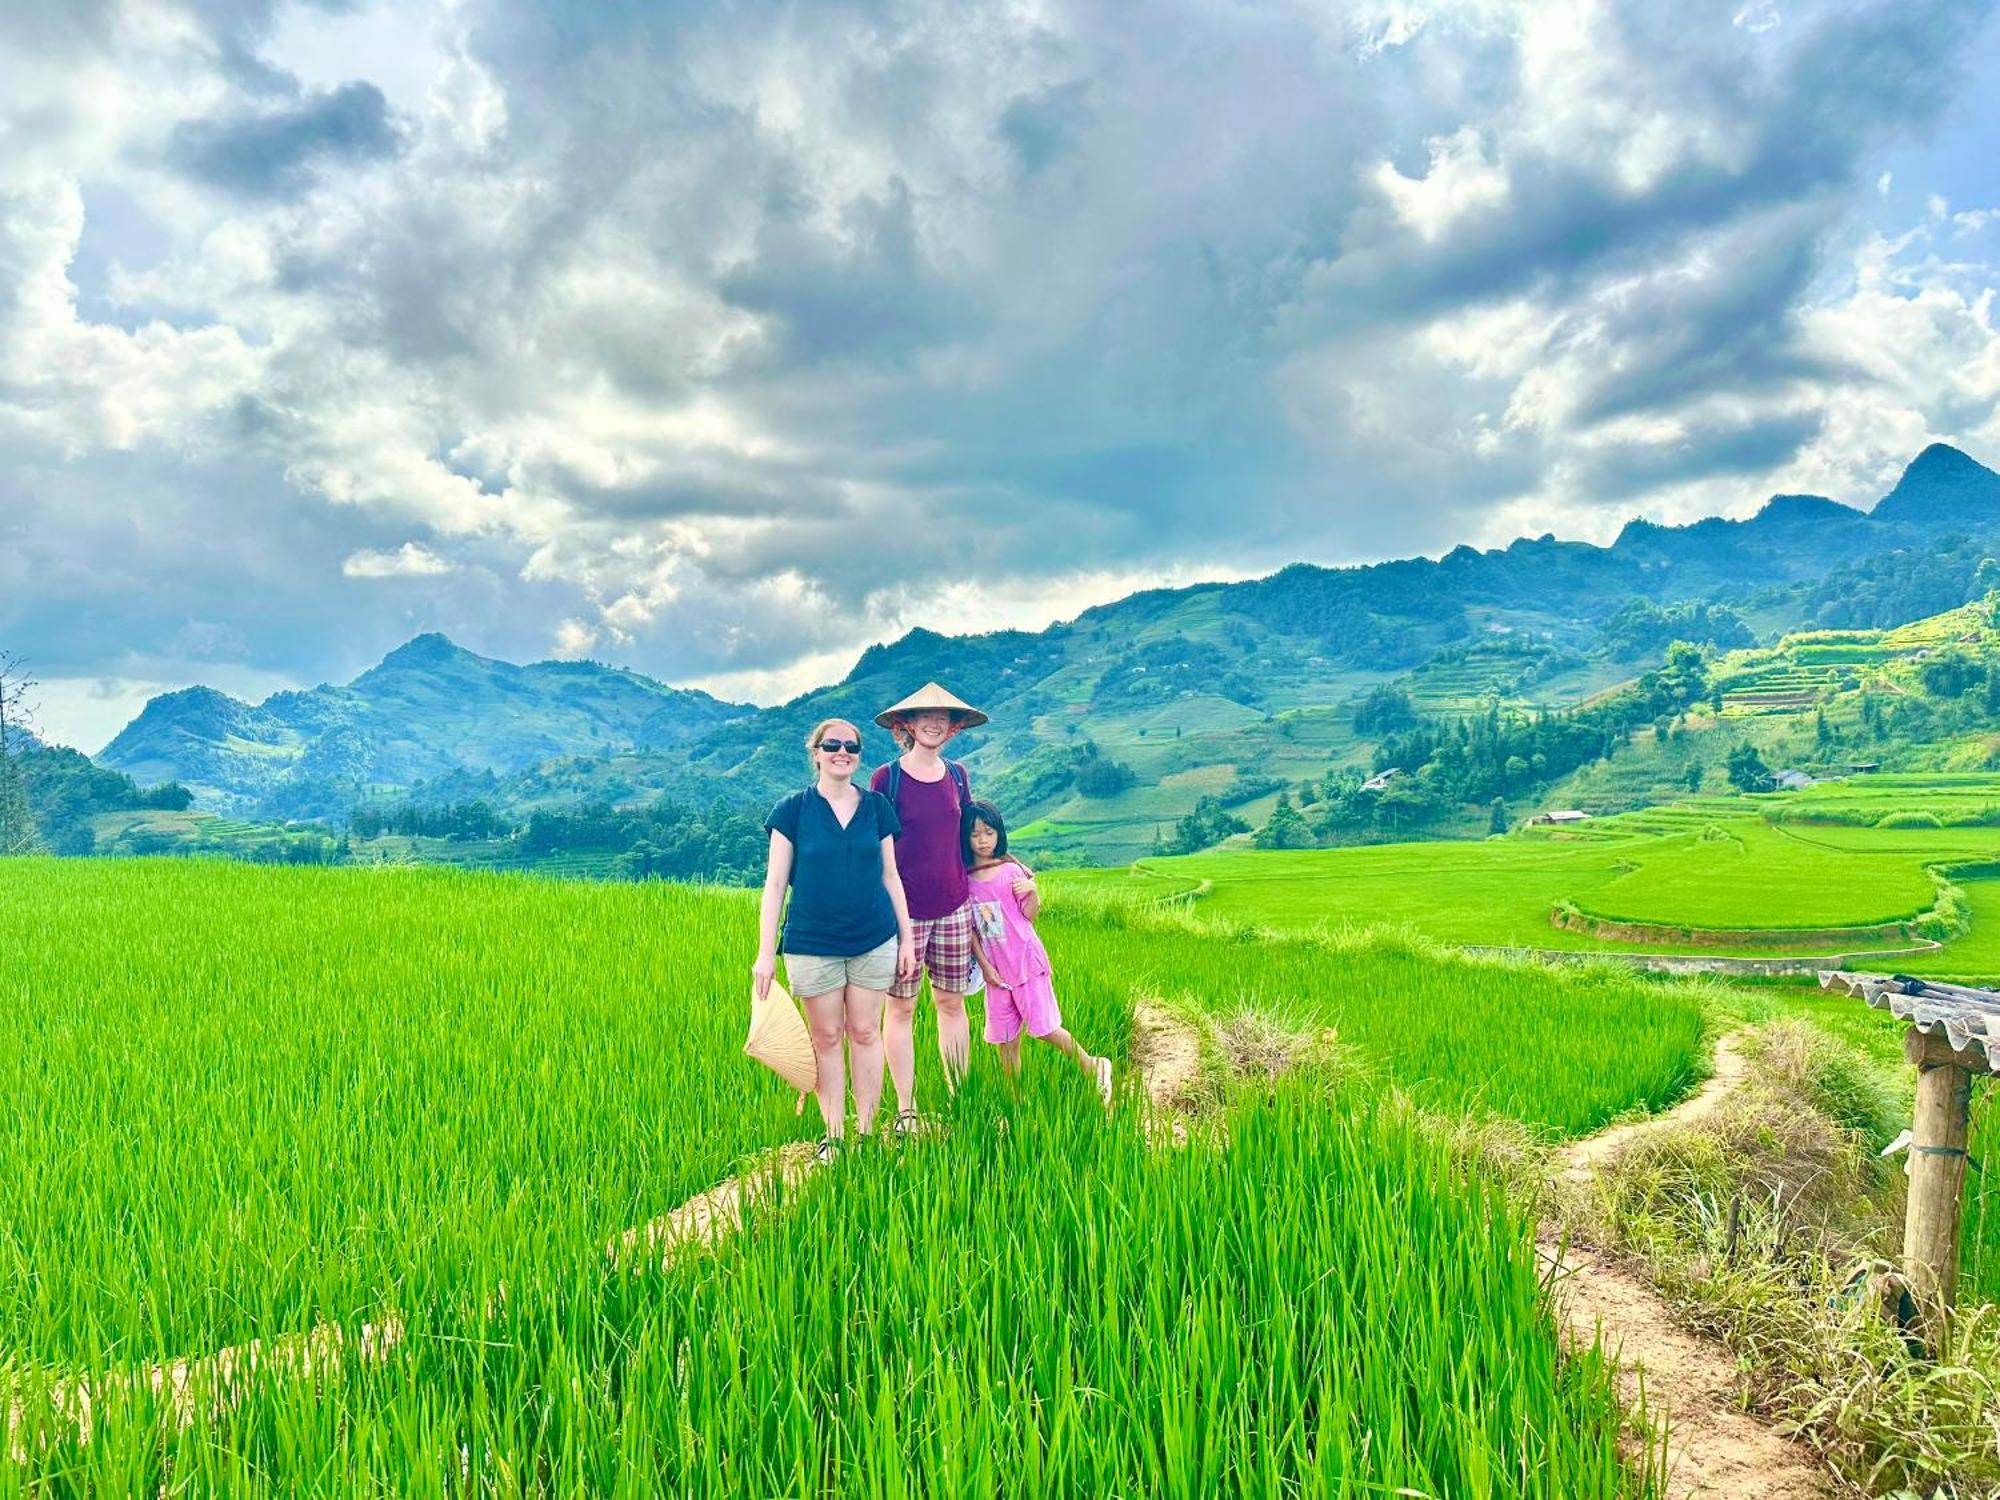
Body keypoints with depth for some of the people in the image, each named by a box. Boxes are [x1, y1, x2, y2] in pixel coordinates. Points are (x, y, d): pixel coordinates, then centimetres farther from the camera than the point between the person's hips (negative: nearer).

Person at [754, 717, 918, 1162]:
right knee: (826, 1037, 6)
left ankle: (866, 1131, 17)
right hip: (812, 943, -2)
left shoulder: (876, 807, 4)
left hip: (873, 939, 2)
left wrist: (906, 937, 7)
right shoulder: (794, 810, -3)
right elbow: (774, 884, -3)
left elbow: (890, 877, 9)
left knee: (865, 1033, 6)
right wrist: (765, 952, -7)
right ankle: (833, 1135, 17)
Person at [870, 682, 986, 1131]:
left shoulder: (957, 775, 8)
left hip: (953, 906, 4)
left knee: (952, 1003, 10)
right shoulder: (886, 778, -5)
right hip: (904, 909, -4)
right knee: (901, 1008, 4)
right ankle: (905, 1110, 12)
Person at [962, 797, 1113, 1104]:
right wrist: (984, 965, -3)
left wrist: (1032, 891, -22)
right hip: (996, 969, 3)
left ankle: (1091, 1066, 19)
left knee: (1044, 1028, -2)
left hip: (1026, 960, -3)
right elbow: (969, 928, 3)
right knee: (1006, 1041, 10)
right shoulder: (963, 878, -1)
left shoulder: (1011, 871, -8)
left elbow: (1030, 915, -4)